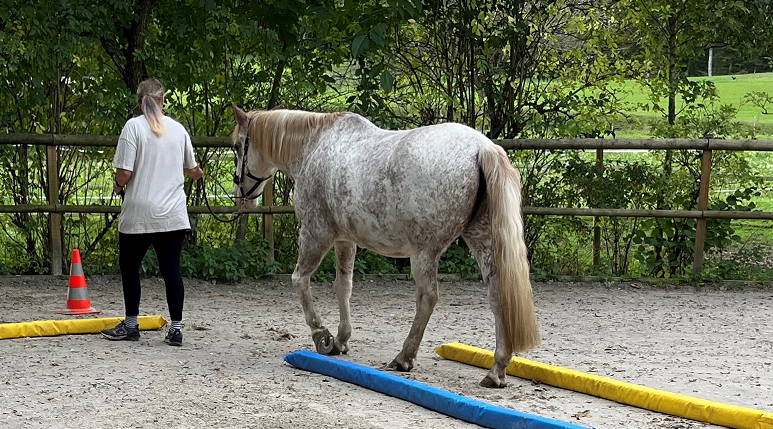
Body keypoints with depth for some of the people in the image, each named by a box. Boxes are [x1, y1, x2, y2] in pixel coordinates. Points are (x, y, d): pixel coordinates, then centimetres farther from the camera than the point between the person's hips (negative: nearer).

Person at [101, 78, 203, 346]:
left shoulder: (134, 126, -7)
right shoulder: (178, 129, 6)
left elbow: (124, 173, -12)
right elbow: (191, 169, 18)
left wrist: (118, 186, 10)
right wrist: (198, 173, 41)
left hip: (139, 213, -3)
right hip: (173, 214, 3)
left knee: (129, 266, 13)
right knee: (171, 269, 4)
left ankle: (130, 325, 18)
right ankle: (176, 328, 3)